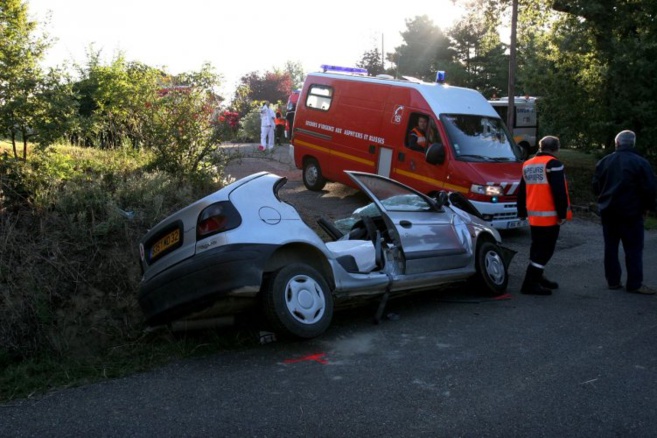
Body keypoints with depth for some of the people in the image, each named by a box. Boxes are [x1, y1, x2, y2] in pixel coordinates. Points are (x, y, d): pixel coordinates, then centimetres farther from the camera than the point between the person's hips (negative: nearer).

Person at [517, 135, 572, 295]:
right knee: (544, 250, -5)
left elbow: (521, 192, 19)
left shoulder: (527, 165, 14)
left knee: (538, 248, 19)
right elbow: (559, 192, -18)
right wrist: (563, 214, -14)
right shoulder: (553, 164, -11)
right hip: (549, 216, -8)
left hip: (533, 216, 8)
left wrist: (521, 213, 24)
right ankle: (530, 284, -7)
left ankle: (537, 278, 30)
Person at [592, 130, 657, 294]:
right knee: (633, 249, 2)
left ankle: (613, 280, 15)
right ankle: (634, 284, 3)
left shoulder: (604, 162, 3)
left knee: (610, 247, 11)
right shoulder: (640, 163, -11)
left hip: (608, 211, 5)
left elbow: (596, 187, 8)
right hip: (631, 212, -4)